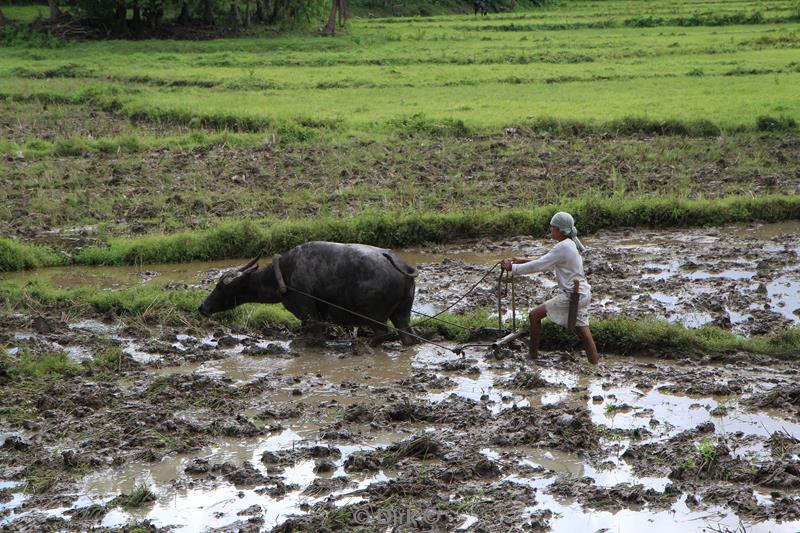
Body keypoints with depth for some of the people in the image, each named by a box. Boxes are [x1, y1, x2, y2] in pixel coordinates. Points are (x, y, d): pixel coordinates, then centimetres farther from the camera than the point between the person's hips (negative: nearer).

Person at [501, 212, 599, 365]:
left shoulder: (563, 247, -17)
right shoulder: (571, 244, 11)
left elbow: (538, 266, -17)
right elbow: (547, 264, 20)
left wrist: (513, 268, -8)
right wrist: (523, 260, 16)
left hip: (571, 296, -9)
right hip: (582, 293, 9)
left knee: (535, 314, 4)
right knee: (582, 331, 9)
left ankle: (533, 354, 12)